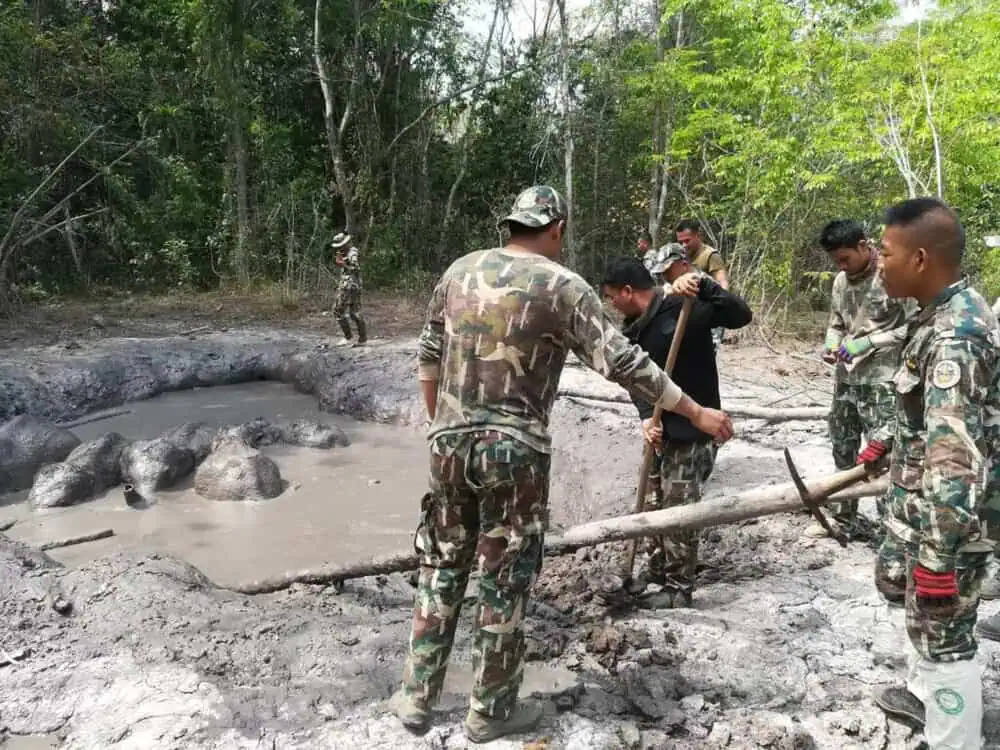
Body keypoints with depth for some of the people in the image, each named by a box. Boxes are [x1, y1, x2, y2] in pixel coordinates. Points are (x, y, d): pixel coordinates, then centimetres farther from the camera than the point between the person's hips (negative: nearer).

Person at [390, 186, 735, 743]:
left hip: (450, 444, 5)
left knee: (442, 568, 17)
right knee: (505, 583, 8)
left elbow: (430, 356, 14)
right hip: (514, 452, -5)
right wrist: (697, 412, -5)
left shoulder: (461, 271, 7)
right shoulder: (562, 286, -9)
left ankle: (418, 697, 27)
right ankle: (491, 712, 23)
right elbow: (624, 363, -12)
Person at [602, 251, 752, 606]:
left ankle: (679, 593, 14)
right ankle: (656, 580, 34)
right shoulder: (634, 329, 8)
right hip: (662, 431, 8)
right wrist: (646, 417, -17)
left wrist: (703, 284, -38)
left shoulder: (683, 308, -16)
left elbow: (741, 316, -26)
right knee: (652, 508, 17)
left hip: (693, 432, -8)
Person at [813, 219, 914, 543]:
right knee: (843, 449, 15)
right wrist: (831, 345, -3)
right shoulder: (841, 281, 8)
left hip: (881, 380, -7)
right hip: (846, 378, 7)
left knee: (880, 454, -7)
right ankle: (842, 515, 29)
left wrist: (868, 343, -20)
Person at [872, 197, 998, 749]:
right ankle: (923, 694, 51)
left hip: (946, 522, -11)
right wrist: (890, 450, 30)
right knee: (924, 618, 29)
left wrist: (938, 557, -28)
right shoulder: (949, 315, 4)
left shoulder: (953, 338, -28)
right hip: (925, 511, 11)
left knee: (945, 635, 5)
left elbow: (955, 462, -31)